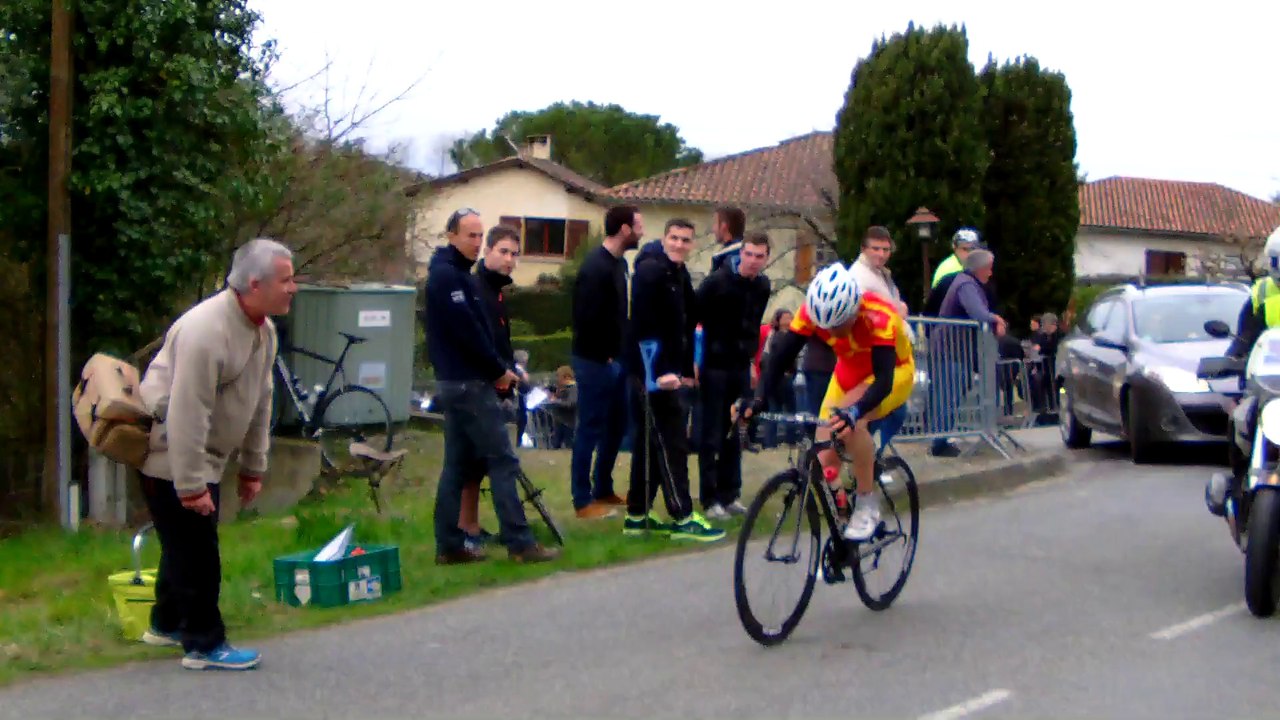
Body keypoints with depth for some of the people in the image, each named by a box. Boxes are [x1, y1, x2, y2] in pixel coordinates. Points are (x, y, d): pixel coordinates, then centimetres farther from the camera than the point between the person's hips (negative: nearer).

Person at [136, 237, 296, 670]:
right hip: (169, 458, -10)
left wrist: (253, 468, 15)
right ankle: (204, 644, 6)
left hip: (203, 458, 10)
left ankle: (166, 624, 36)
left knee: (188, 545, 20)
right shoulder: (207, 331, -28)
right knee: (196, 552, -4)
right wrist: (190, 486, -27)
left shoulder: (263, 330, 3)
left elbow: (260, 402, 12)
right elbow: (187, 414, -30)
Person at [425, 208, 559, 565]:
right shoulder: (449, 276, -14)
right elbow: (468, 331, -20)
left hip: (457, 382, 10)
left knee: (457, 465, 10)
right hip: (469, 384, -10)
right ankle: (519, 542, -8)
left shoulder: (452, 274, 18)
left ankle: (449, 545, 12)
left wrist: (496, 368, 8)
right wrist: (499, 370, -10)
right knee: (502, 460, -8)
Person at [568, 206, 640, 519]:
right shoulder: (595, 267, -19)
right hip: (595, 362, -9)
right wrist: (603, 355, -15)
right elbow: (587, 318, -23)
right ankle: (584, 501, 6)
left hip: (615, 360, 9)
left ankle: (603, 490, 28)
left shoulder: (619, 263, 10)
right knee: (590, 429, -2)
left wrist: (623, 352, 9)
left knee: (616, 425, 15)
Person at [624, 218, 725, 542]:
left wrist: (685, 369, 15)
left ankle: (637, 516, 19)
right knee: (671, 442, -8)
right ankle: (682, 518, -5)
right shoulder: (650, 270, -13)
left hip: (668, 371, 9)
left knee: (650, 443, 12)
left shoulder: (680, 274, 15)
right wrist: (660, 372, -23)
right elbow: (644, 327, -21)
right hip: (652, 373, -9)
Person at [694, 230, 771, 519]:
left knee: (735, 434, 10)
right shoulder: (717, 281, -13)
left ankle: (729, 495, 17)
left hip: (740, 367, 6)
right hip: (714, 365, -6)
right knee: (711, 434, -2)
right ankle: (709, 499, 2)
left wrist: (751, 358, 16)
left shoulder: (762, 286, 5)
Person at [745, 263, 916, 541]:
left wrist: (854, 411, -59)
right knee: (825, 460, -8)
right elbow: (781, 356, -24)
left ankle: (868, 505, -17)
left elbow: (883, 380, -41)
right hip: (850, 371, 5)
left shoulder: (878, 317, -37)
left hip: (894, 372, -5)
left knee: (851, 423, -33)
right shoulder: (813, 310, -25)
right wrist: (758, 398, -39)